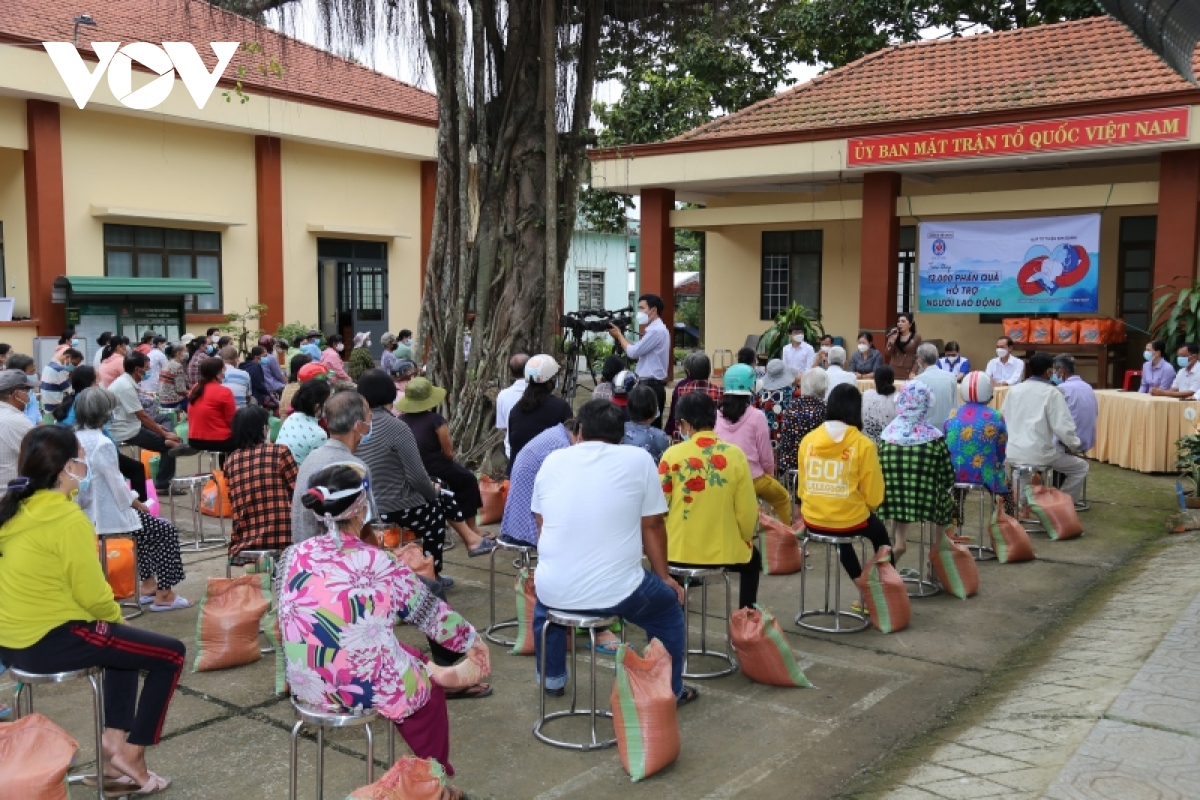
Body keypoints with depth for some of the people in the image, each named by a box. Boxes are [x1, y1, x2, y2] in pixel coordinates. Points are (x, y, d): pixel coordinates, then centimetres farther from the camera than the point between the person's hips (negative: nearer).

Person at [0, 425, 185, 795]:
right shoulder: (68, 519, -21)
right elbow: (91, 594, -17)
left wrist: (112, 617, 18)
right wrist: (116, 616, 5)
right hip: (49, 640, -9)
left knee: (127, 641, 28)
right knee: (171, 654, 0)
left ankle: (114, 737, 22)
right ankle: (131, 752, 8)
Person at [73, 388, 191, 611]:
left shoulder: (75, 440, 2)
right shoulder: (103, 444, -22)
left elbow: (100, 482, 8)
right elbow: (117, 485, -19)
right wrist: (140, 505, -1)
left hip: (89, 512, 9)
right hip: (107, 516, -9)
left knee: (147, 523, 29)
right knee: (166, 530, 5)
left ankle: (148, 585, 33)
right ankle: (163, 595, 10)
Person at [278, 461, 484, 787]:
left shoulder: (294, 556, -5)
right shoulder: (378, 564, -17)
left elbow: (288, 621, 8)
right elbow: (429, 611, -4)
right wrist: (470, 639, 13)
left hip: (307, 684, 5)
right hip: (366, 687, -5)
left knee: (410, 657, 29)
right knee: (429, 683, 24)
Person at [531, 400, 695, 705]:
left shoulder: (553, 460, 7)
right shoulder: (639, 460, -1)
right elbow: (652, 526, 4)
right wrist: (665, 577, 19)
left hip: (555, 591, 3)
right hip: (616, 592, -3)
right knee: (669, 607, 27)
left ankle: (551, 678, 47)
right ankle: (669, 691, 35)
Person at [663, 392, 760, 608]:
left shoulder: (673, 455, -11)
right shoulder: (735, 455, -9)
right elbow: (747, 511, -6)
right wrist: (744, 539, 14)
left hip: (678, 553, 0)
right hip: (726, 552, 0)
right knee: (752, 558, 35)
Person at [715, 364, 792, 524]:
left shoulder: (717, 415, -2)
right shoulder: (756, 416, -12)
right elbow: (765, 454, -6)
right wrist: (770, 475, 13)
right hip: (752, 477, -2)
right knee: (783, 499, 22)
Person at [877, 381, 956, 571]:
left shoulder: (887, 435, -7)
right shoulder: (934, 437, -11)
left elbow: (878, 475, -2)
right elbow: (948, 479, -6)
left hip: (892, 503, 2)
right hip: (927, 504, -2)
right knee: (947, 497, 27)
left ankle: (899, 541, 17)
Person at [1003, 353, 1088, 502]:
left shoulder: (1014, 390, 5)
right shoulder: (1052, 392, -9)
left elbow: (1005, 420, 14)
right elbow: (1063, 427, -13)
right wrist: (1075, 444, 6)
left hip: (1013, 453, 5)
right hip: (1039, 454, -5)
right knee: (1081, 467, 16)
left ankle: (1022, 502, 42)